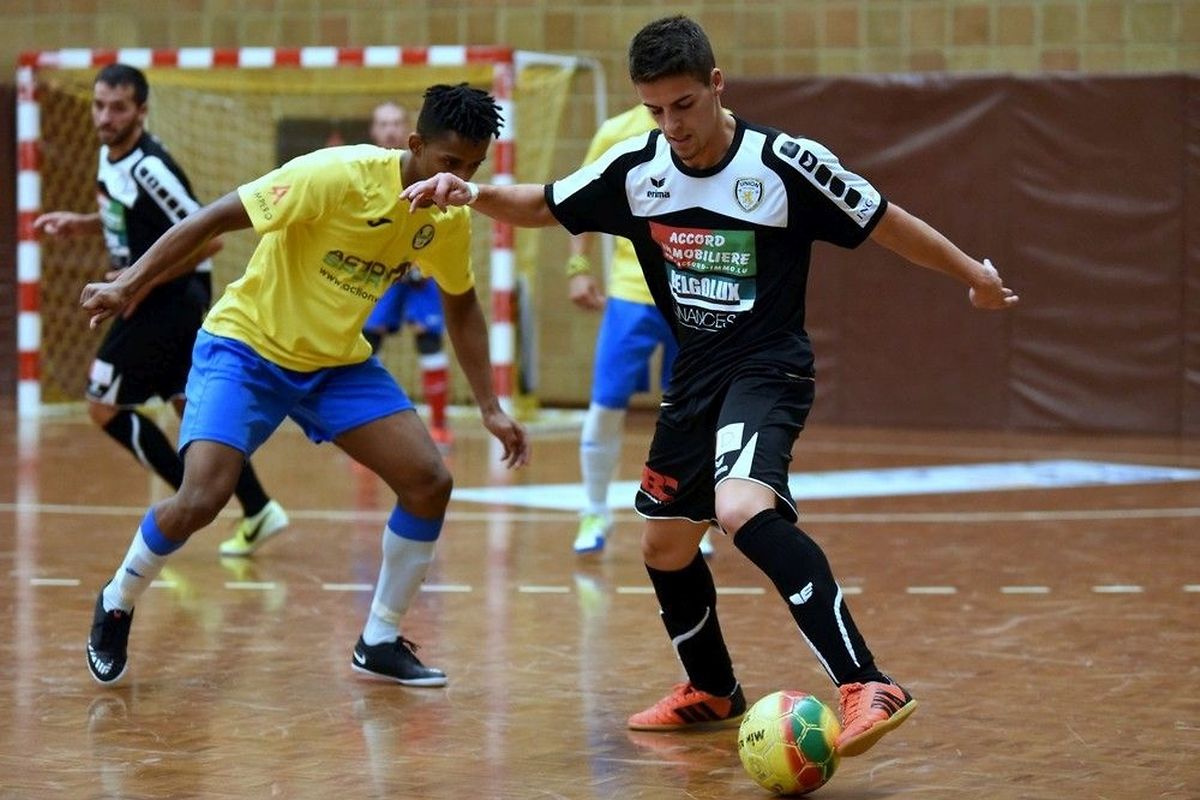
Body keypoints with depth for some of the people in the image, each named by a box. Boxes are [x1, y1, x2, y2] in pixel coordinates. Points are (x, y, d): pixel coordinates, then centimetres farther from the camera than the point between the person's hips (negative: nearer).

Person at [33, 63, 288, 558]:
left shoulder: (148, 169, -24)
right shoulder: (110, 156, 5)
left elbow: (208, 239, -23)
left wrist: (143, 281, -21)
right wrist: (79, 224, 8)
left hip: (169, 298, -10)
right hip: (160, 299, 10)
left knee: (105, 406, -3)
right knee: (190, 405, 14)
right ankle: (257, 511, 16)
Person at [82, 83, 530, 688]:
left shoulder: (449, 219, -6)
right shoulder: (339, 175, -26)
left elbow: (461, 306, 13)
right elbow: (214, 218, -22)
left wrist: (490, 407, 9)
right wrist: (128, 284, -26)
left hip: (338, 360, 6)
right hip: (246, 344, -6)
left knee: (429, 482, -8)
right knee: (202, 497, -22)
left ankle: (379, 643, 9)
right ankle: (117, 604, 8)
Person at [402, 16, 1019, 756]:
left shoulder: (785, 164, -17)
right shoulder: (636, 168, -4)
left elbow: (886, 223, -6)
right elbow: (542, 206, 9)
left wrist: (973, 273, 3)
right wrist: (473, 194, -11)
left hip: (768, 369, -7)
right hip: (695, 374, 7)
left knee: (743, 508, -32)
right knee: (665, 543, 17)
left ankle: (868, 687, -36)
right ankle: (714, 692, 42)